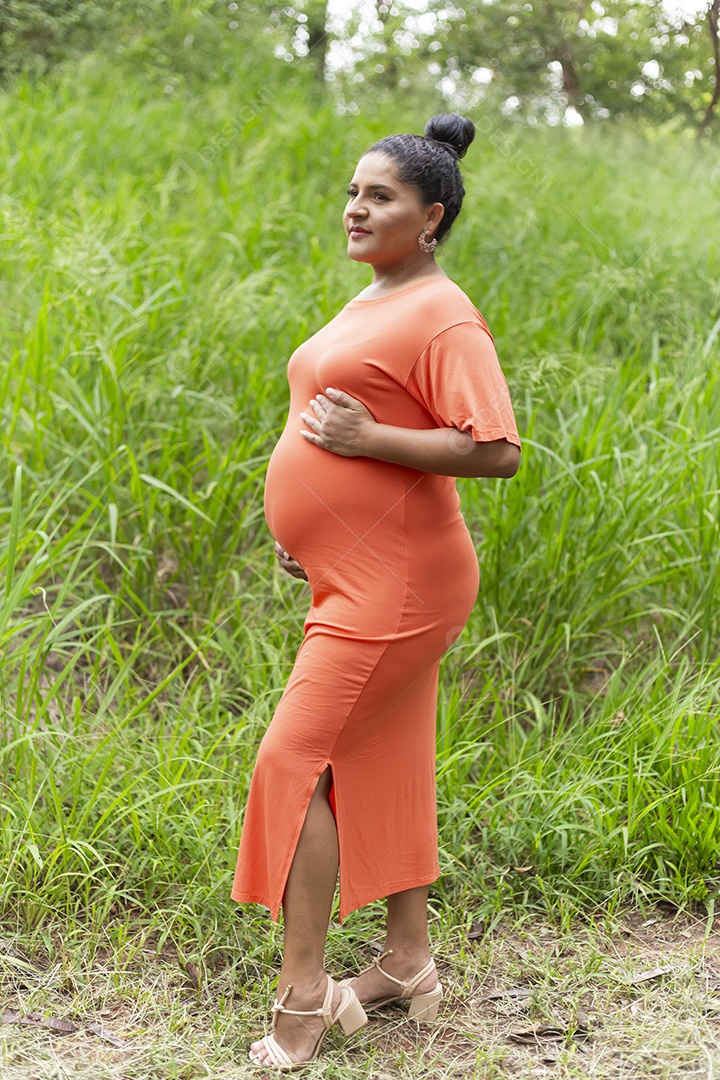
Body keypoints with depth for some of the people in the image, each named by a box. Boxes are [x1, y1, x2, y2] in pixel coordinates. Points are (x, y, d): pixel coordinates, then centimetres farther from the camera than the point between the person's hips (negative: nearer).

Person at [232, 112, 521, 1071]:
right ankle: (409, 965, 27)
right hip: (355, 575, 10)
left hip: (394, 582, -10)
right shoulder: (370, 305, 15)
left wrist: (368, 439, -23)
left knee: (296, 757, -11)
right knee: (382, 762, 15)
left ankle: (303, 994, -1)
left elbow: (496, 451, -23)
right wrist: (304, 522, 18)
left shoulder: (443, 316, -15)